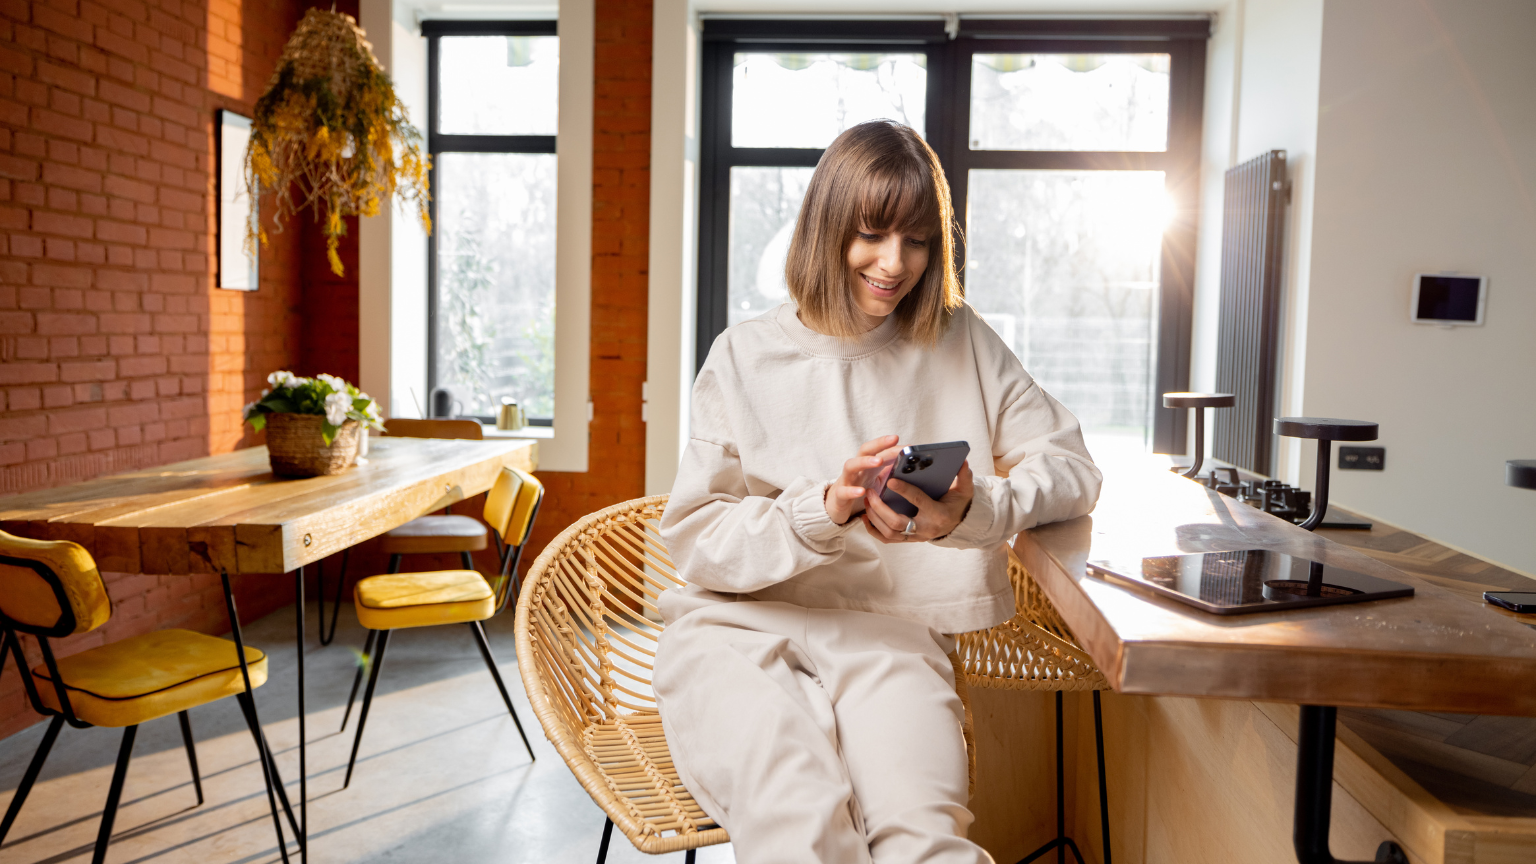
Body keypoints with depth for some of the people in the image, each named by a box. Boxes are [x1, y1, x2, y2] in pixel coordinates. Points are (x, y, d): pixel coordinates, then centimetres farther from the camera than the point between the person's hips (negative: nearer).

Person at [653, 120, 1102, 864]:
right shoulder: (745, 355, 5)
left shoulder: (960, 342, 11)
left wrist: (973, 512, -16)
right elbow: (694, 537, 0)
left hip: (885, 631, 1)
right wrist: (823, 511, -18)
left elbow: (1071, 469, 6)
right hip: (741, 628, 0)